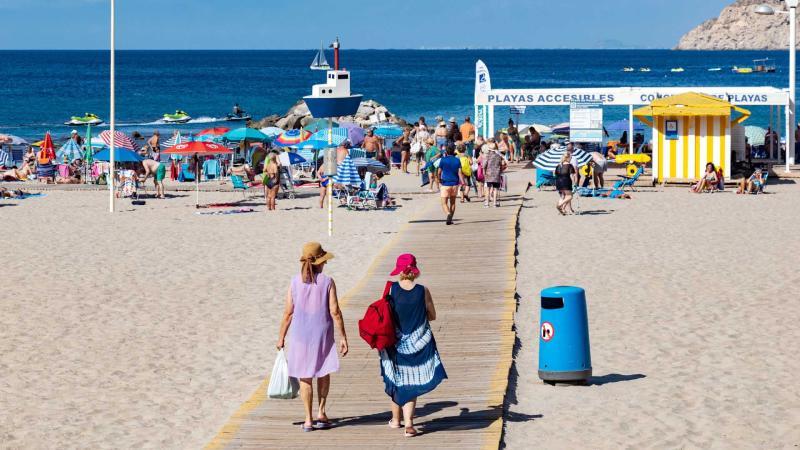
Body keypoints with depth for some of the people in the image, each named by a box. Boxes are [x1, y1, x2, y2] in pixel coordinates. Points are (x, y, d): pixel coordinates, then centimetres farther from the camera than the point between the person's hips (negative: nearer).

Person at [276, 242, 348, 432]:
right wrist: (343, 336, -4)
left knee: (304, 377, 9)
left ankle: (308, 420, 9)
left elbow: (288, 313, -3)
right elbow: (335, 312, -11)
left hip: (300, 334, 1)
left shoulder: (295, 282, -5)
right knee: (323, 373, 21)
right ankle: (321, 412, 16)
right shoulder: (327, 282, -9)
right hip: (322, 335, 0)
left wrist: (281, 337, 7)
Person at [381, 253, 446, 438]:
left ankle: (396, 419, 33)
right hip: (418, 345, -1)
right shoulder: (423, 291, -10)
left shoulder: (391, 289, -10)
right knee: (411, 384, 5)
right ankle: (408, 424, -6)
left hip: (395, 345, 1)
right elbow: (432, 316, 0)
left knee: (396, 381, 18)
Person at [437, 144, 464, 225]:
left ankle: (449, 214, -30)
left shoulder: (443, 160, -5)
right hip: (455, 184, 3)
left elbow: (439, 172, 2)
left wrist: (439, 179, 21)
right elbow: (460, 173, -8)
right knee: (452, 202, 17)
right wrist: (463, 183, -10)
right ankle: (450, 219, 18)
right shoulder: (457, 160, 0)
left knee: (444, 203, -3)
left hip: (445, 183, -3)